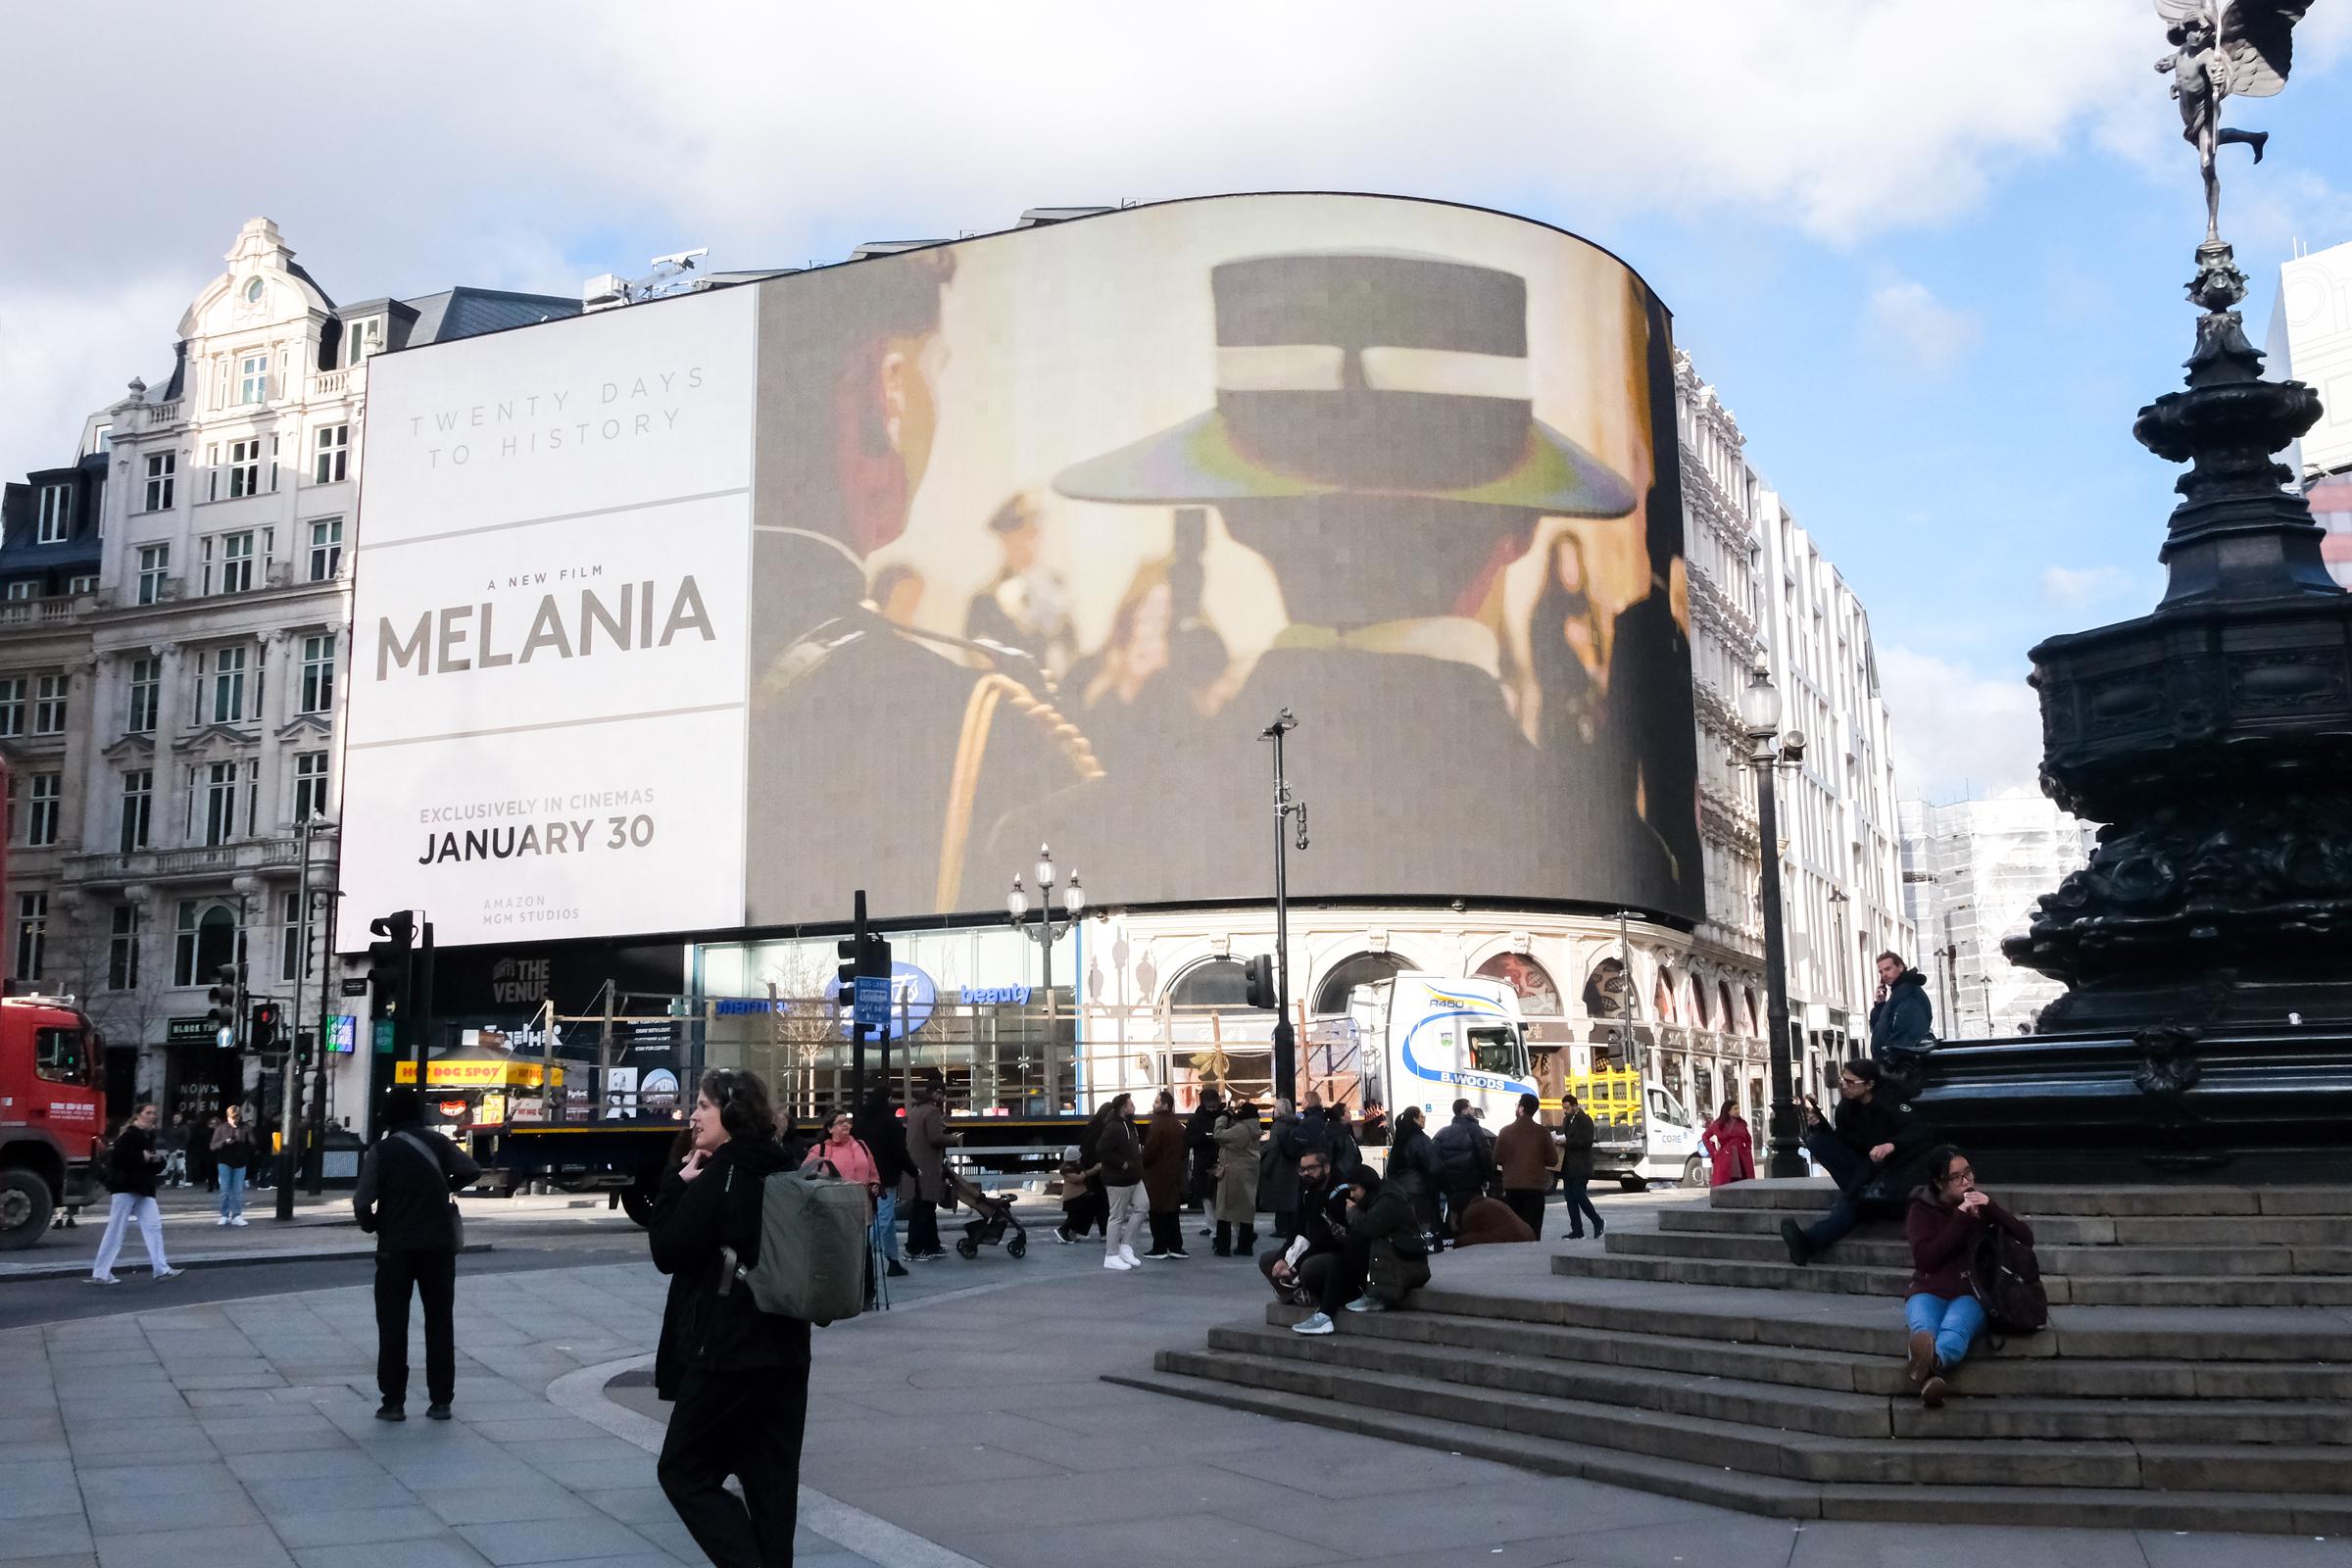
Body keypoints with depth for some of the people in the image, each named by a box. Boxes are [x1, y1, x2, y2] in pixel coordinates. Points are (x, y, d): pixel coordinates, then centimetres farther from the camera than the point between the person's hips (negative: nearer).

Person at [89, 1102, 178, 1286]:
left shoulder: (149, 1136, 13)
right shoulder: (129, 1135, -11)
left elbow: (157, 1167, 19)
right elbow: (117, 1158, -25)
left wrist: (158, 1160, -3)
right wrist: (142, 1157, -20)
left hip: (144, 1189, 8)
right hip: (126, 1188, -8)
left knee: (154, 1226, 2)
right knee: (115, 1230, -3)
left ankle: (162, 1269, 2)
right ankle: (100, 1274, 4)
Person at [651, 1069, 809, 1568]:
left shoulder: (722, 1174, -14)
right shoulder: (787, 1170, 8)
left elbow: (667, 1252, -11)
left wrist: (682, 1183, -3)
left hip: (729, 1351, -7)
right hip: (785, 1349, 7)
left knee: (684, 1471, 4)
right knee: (771, 1478, 11)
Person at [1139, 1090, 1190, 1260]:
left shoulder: (1157, 1125, -17)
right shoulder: (1178, 1125, 9)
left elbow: (1149, 1150, -18)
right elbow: (1184, 1150, 14)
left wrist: (1142, 1165, -3)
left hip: (1157, 1174, -8)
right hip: (1174, 1174, 8)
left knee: (1157, 1213, 0)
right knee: (1172, 1212, 13)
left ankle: (1160, 1248, 3)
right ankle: (1175, 1247, 14)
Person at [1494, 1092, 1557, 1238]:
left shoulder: (1505, 1132, -4)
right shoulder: (1543, 1132, -5)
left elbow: (1497, 1159, 1)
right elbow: (1552, 1160, -2)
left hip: (1512, 1185, 1)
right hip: (1535, 1185, -1)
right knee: (1533, 1229, -1)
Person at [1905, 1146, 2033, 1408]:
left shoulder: (1981, 1206, 20)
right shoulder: (1922, 1210, 13)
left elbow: (2027, 1238, 8)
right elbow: (1925, 1258, -4)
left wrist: (1991, 1208, -4)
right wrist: (1960, 1218, -7)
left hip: (1971, 1294, 0)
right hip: (1929, 1291, 0)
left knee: (1955, 1330, -38)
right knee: (1924, 1330, -39)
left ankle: (1932, 1362, -72)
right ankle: (1929, 1377, -72)